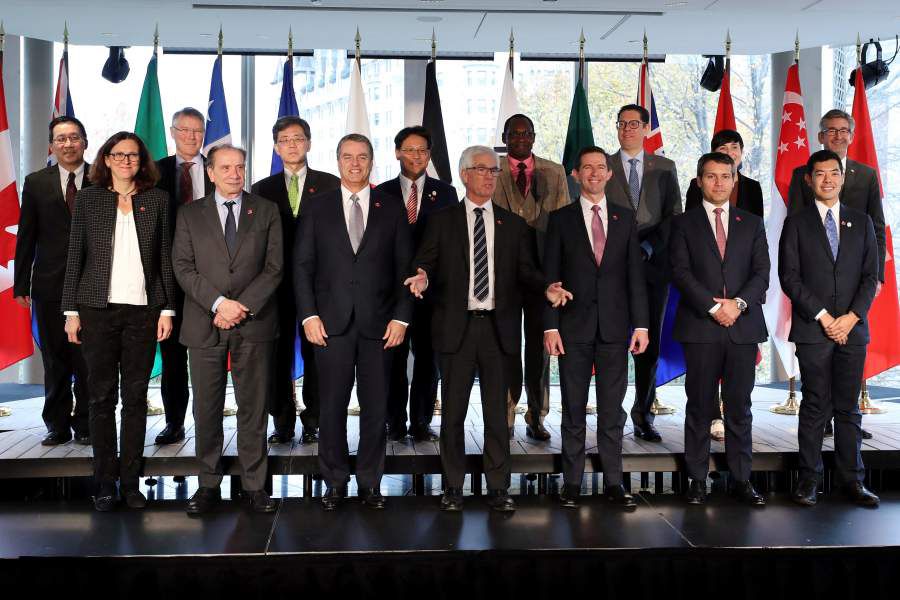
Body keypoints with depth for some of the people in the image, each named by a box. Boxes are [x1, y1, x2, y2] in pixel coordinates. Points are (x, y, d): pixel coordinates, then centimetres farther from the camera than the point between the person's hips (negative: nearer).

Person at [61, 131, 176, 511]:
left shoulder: (157, 200, 8)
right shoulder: (88, 198, 7)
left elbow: (165, 258, 7)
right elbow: (75, 256, 6)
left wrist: (167, 309, 1)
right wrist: (71, 310, 1)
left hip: (143, 310, 1)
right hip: (98, 308, 0)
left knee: (136, 397, 4)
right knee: (102, 397, 3)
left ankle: (130, 482, 12)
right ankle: (105, 484, 11)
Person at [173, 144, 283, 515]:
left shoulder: (267, 212, 8)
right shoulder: (190, 214, 9)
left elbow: (274, 267, 1)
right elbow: (183, 267, 0)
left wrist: (242, 306, -11)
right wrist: (219, 303, -13)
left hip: (254, 325, 0)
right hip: (205, 325, 1)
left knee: (253, 408, 3)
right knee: (207, 410, 5)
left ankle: (254, 485, 11)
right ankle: (209, 485, 15)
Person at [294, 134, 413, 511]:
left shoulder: (392, 209, 8)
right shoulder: (316, 208, 8)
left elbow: (405, 268, 6)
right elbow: (302, 265, 5)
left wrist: (401, 318, -3)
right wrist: (309, 316, -4)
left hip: (379, 324, 0)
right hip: (331, 323, 0)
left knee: (375, 408, 6)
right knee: (332, 408, 4)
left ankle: (370, 482, 18)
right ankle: (335, 483, 17)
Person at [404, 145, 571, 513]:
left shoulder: (513, 224, 12)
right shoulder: (442, 221, 6)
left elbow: (525, 271, 6)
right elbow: (425, 264, 0)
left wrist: (547, 287, -14)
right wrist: (422, 278, -23)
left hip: (499, 328, 1)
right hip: (456, 327, -1)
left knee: (497, 412, 6)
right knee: (453, 412, 6)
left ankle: (498, 488, 14)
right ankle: (453, 487, 17)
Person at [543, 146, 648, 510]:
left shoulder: (625, 218, 9)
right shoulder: (561, 219, 4)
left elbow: (635, 274, 6)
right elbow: (551, 276, 0)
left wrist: (640, 324, -1)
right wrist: (550, 326, -7)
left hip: (614, 327, 2)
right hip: (574, 328, -1)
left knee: (612, 409, 5)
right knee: (573, 409, 5)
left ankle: (613, 482, 13)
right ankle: (572, 482, 13)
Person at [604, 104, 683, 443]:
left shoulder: (664, 168, 11)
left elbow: (674, 215, 7)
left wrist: (648, 247, -7)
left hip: (653, 264, 1)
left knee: (650, 343, 4)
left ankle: (643, 415, 13)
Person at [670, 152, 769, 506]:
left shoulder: (752, 224, 14)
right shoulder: (683, 224, 7)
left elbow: (761, 273, 5)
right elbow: (681, 273, -3)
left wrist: (739, 303, -12)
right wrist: (714, 308, -13)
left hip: (743, 326, 2)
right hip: (700, 327, -2)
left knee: (739, 406, 5)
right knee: (699, 407, 3)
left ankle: (741, 479, 12)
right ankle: (697, 479, 10)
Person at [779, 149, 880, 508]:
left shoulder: (861, 222, 12)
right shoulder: (797, 223, 4)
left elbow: (871, 275, 7)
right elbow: (789, 277, -3)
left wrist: (852, 316, -7)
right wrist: (823, 317, -10)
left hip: (852, 328, 2)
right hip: (812, 330, -2)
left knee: (849, 407, 6)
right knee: (815, 407, 1)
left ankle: (852, 479, 12)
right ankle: (809, 478, 8)